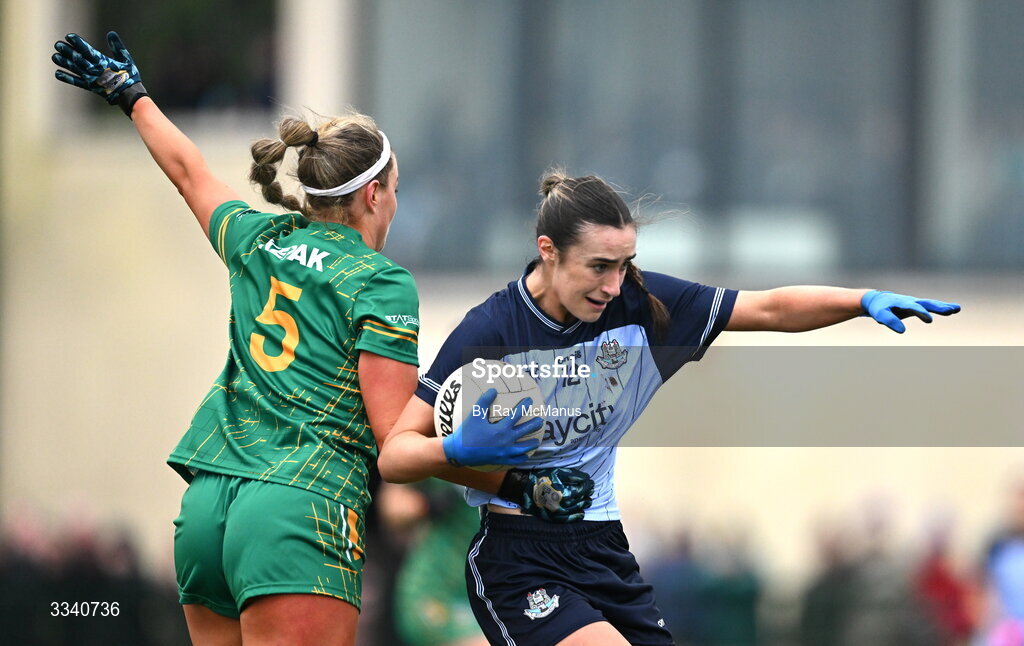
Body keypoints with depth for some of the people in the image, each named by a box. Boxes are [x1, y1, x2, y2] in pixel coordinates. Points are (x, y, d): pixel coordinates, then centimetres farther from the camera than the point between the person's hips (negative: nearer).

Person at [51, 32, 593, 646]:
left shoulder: (255, 239, 15)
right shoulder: (382, 283, -3)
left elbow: (188, 169, 36)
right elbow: (396, 439, -9)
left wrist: (131, 94, 54)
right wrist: (519, 484, -7)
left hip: (205, 504, 7)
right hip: (300, 513, -7)